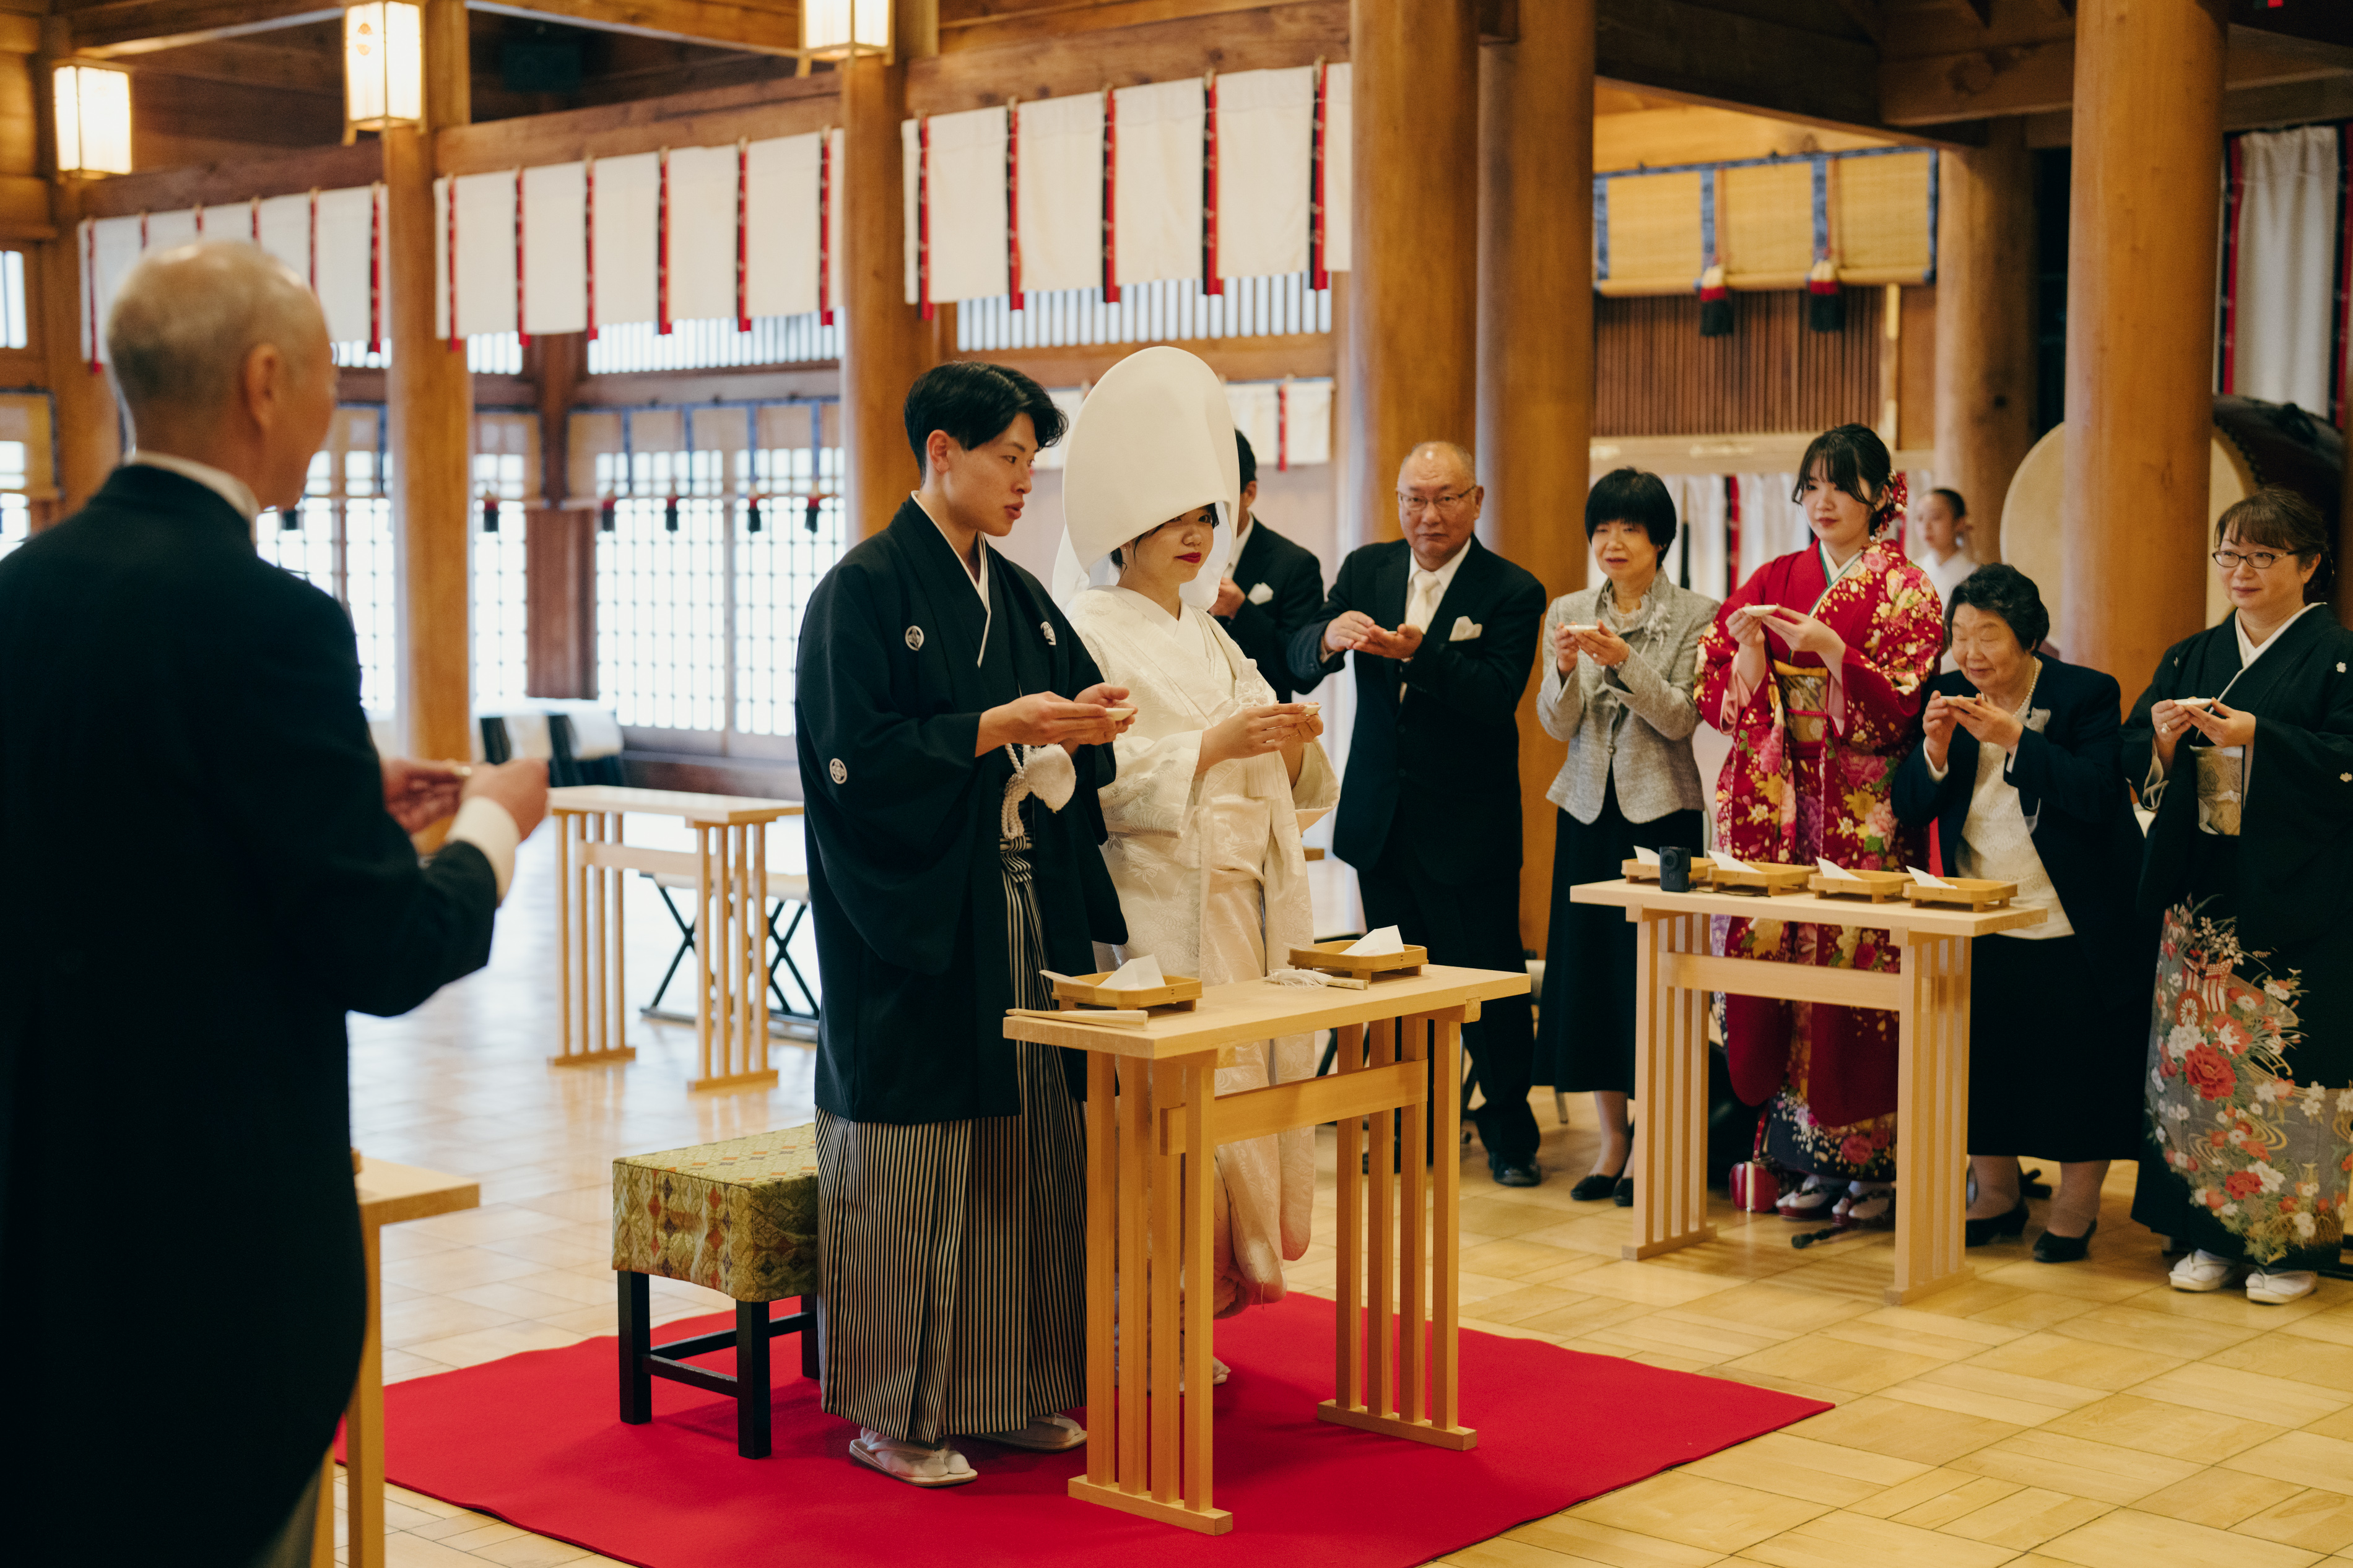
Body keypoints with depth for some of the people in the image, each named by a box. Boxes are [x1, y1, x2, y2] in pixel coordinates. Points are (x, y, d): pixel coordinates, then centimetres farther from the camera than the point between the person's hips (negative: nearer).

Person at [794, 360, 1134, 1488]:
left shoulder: (1019, 597, 14)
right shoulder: (864, 591, -8)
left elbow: (1074, 740, 17)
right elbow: (855, 761, -16)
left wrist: (1083, 726, -5)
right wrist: (999, 728, -18)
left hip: (1024, 916, 7)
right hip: (914, 928, -7)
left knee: (1025, 1150, 9)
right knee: (912, 1169, -1)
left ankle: (1007, 1389, 20)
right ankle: (892, 1411, 9)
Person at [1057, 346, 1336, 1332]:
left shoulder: (1208, 637, 18)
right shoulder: (1088, 630, -4)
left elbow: (1275, 791, 15)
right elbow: (1099, 778, -16)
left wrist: (1291, 749, -6)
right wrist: (1211, 746, -22)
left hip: (1242, 906, 7)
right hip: (1153, 908, -7)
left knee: (1238, 1085, 6)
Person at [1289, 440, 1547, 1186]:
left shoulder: (1512, 591, -7)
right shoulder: (1366, 569, 5)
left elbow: (1498, 695, -21)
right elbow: (1299, 662, -5)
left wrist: (1419, 652, -36)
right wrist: (1331, 635, -29)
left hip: (1468, 824, -4)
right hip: (1381, 817, 4)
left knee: (1490, 981, 1)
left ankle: (1510, 1135, 16)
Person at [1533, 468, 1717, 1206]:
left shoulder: (1695, 615, -1)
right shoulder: (1567, 613, 8)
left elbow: (1681, 717, -10)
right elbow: (1556, 724, 1)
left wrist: (1625, 659, -23)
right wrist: (1567, 667, -19)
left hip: (1662, 811, -4)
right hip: (1588, 810, 4)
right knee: (1587, 968, 4)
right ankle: (1612, 1138, 14)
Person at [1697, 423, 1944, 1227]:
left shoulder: (1906, 589, 3)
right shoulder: (1773, 580, 13)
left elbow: (1907, 707, -8)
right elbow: (1721, 701, 8)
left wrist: (1831, 649, -18)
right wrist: (1746, 650, -11)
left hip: (1867, 814, -3)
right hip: (1782, 805, 3)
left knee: (1860, 967, -7)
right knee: (1780, 960, -1)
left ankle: (1875, 1161, 2)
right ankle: (1815, 1157, 7)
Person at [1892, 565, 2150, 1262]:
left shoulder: (2087, 694, -7)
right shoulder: (1949, 697, 6)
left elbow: (2098, 794, -21)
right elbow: (1910, 808, 3)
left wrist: (2016, 738, -26)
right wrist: (1934, 751, -16)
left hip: (2075, 929, -4)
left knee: (2076, 1066, 0)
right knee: (1982, 1059, 7)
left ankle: (2076, 1208, 15)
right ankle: (1996, 1197, 24)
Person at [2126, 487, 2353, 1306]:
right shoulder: (2190, 658, 15)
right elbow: (2132, 759, 10)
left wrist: (2254, 736, -21)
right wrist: (2163, 735, -11)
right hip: (2202, 895, 5)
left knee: (2286, 1055, -6)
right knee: (2198, 1053, 2)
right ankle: (2215, 1234, 10)